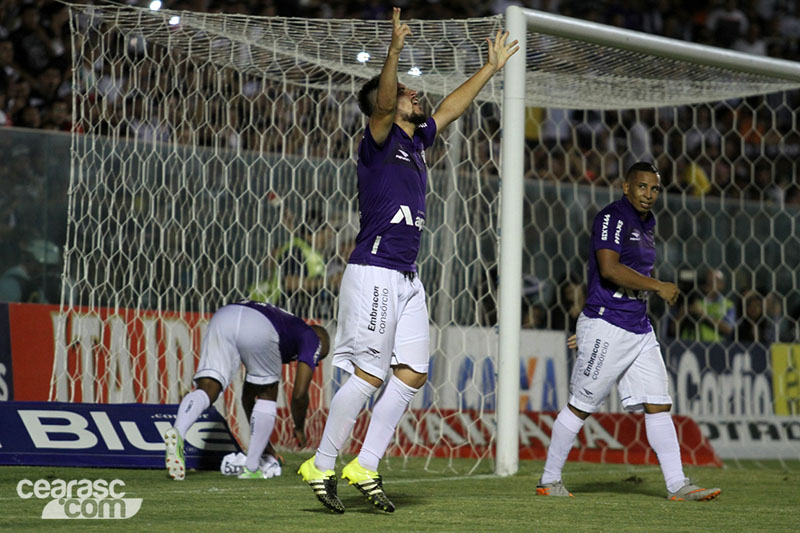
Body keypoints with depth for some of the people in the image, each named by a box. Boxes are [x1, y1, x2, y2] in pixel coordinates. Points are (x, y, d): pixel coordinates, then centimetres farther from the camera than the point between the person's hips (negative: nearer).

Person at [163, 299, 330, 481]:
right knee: (267, 395, 16)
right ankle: (251, 469, 15)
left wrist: (259, 439, 52)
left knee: (206, 390, -1)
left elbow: (248, 392, 46)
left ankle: (177, 432, -31)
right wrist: (300, 428, 40)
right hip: (258, 328, -5)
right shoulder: (313, 340, 29)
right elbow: (299, 395, 20)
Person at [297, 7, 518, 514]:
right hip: (374, 272, -9)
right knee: (369, 374, -10)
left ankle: (365, 467, 9)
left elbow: (454, 105, 31)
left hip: (407, 277, 9)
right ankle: (321, 466, 0)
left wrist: (492, 67, 36)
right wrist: (393, 52, -41)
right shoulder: (379, 140, -6)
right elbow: (383, 103, -27)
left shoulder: (418, 139, 17)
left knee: (412, 373, 4)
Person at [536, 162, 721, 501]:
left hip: (639, 330, 8)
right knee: (580, 406, -1)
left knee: (658, 404, 2)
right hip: (605, 329, -8)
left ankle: (677, 485, 1)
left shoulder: (646, 225, 17)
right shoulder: (612, 217, -11)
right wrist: (659, 286, -19)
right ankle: (549, 480, 10)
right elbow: (609, 269, -24)